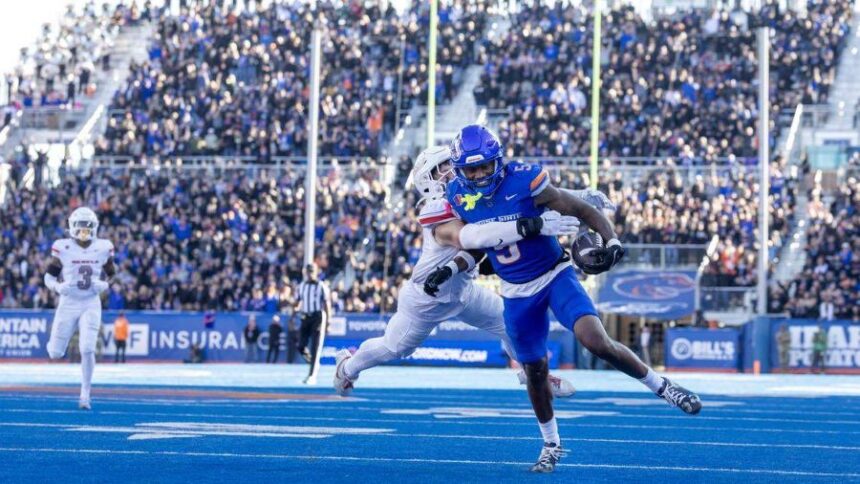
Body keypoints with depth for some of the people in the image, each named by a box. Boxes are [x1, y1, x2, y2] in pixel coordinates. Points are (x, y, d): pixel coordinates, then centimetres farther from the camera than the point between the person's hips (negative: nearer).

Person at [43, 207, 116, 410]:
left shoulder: (103, 248, -1)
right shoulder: (63, 248, -7)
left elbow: (111, 277, 12)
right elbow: (49, 277, 0)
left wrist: (103, 285, -9)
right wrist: (58, 287, -20)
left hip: (91, 305, 0)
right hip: (67, 304, 0)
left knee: (87, 350, -15)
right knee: (55, 354, 1)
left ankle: (85, 395, -3)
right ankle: (54, 342, 41)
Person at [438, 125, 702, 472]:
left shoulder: (523, 182, -22)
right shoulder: (459, 196, -8)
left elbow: (585, 211, -18)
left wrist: (613, 242, -31)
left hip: (555, 276, -4)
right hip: (517, 293, 4)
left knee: (597, 342, -24)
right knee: (535, 371, 13)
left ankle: (662, 387, -3)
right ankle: (551, 446, 34)